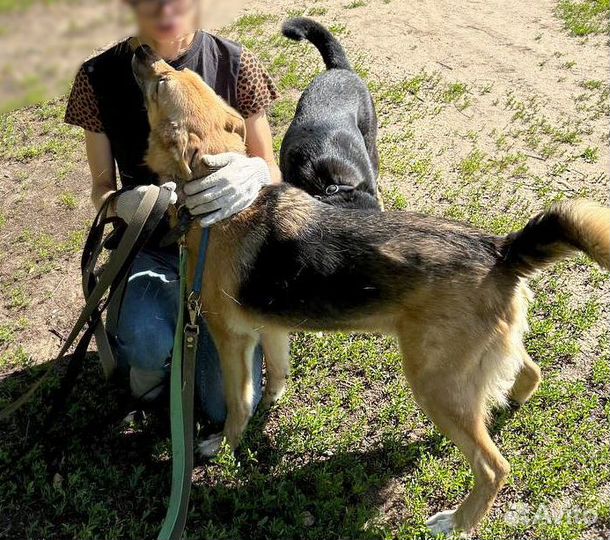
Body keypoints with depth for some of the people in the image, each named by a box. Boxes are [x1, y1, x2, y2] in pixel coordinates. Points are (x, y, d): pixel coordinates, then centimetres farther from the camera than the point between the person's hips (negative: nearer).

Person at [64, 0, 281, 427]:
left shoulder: (235, 64, -11)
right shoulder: (100, 77, -9)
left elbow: (271, 173, -5)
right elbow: (102, 188, 0)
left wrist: (255, 174, -31)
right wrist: (123, 205, -26)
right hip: (150, 245, 0)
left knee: (228, 405, -6)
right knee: (147, 344, -33)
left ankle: (195, 320, 26)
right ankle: (152, 351, 8)